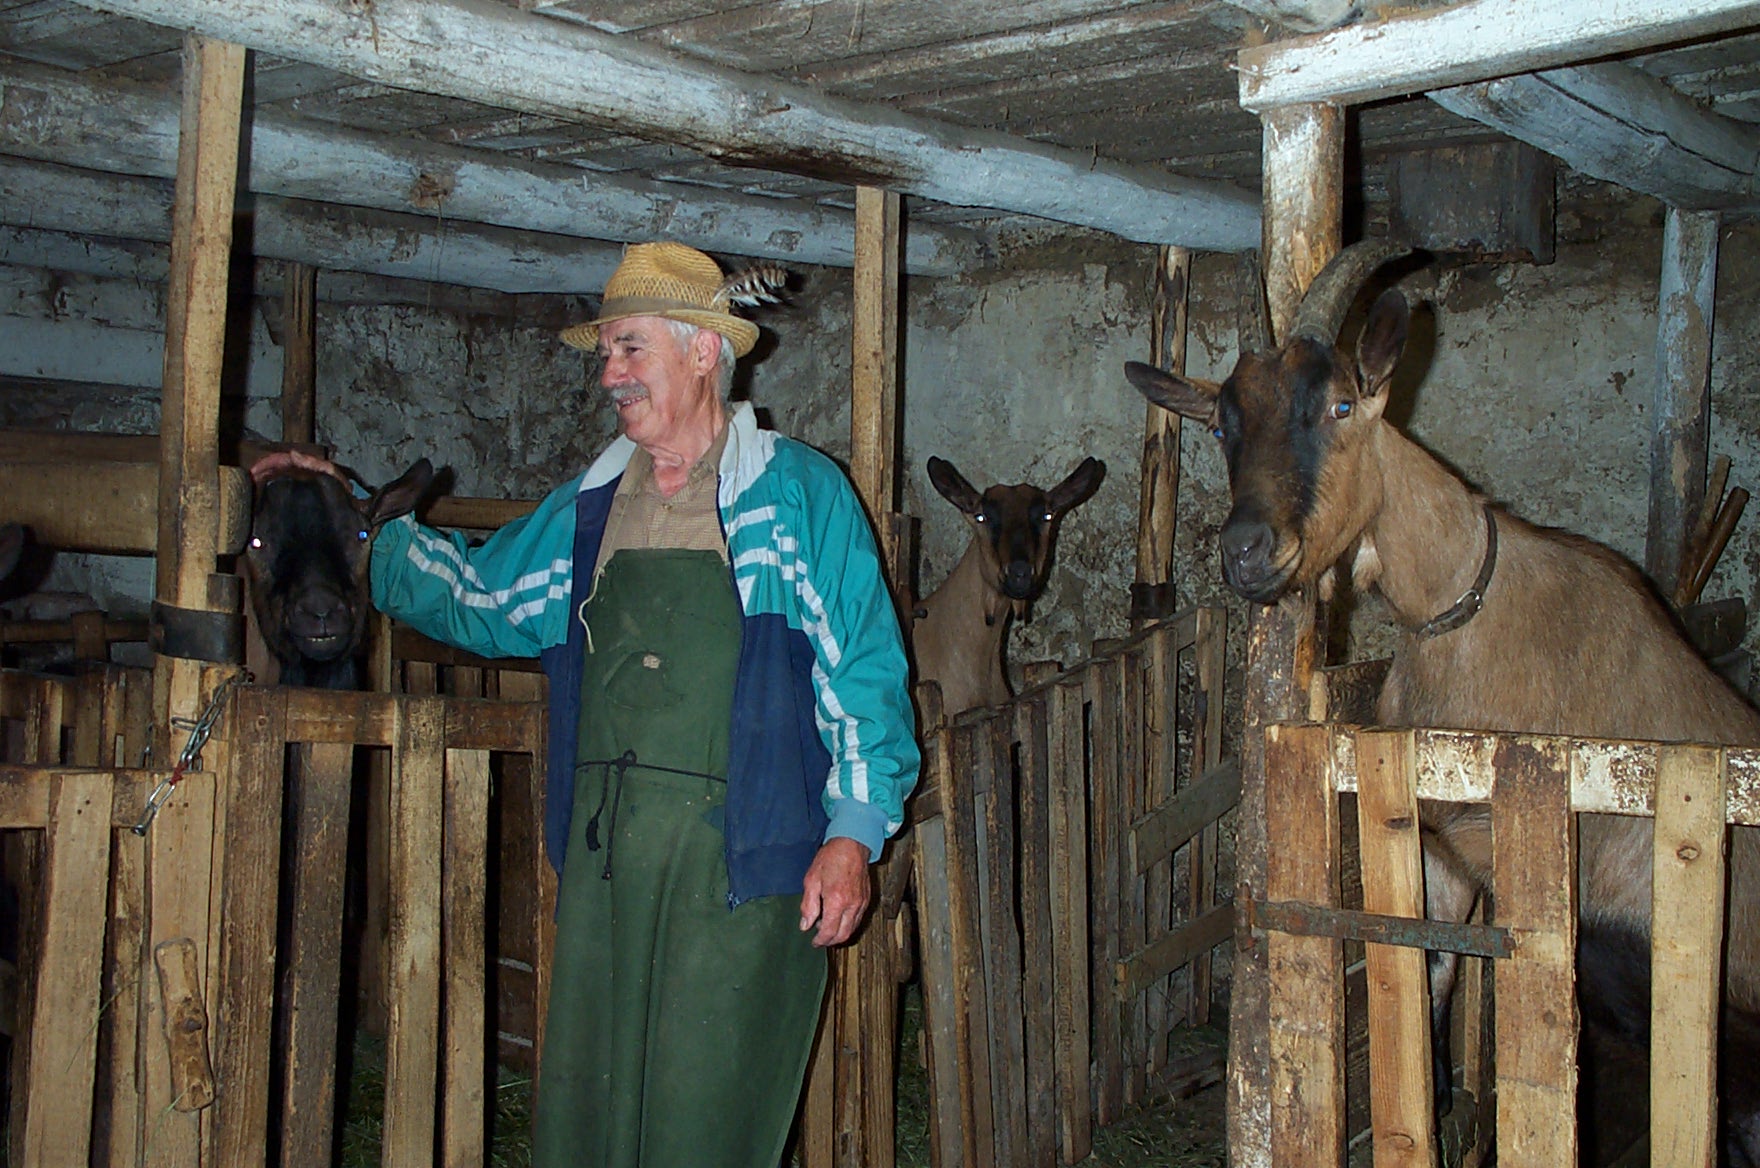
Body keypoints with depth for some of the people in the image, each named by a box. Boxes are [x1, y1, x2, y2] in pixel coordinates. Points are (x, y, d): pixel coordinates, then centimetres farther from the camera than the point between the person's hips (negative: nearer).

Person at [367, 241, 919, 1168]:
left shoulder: (797, 492, 1)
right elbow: (473, 595, 27)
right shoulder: (588, 508, 17)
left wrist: (853, 831, -10)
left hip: (737, 857, -5)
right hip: (603, 850, 5)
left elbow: (863, 670, -2)